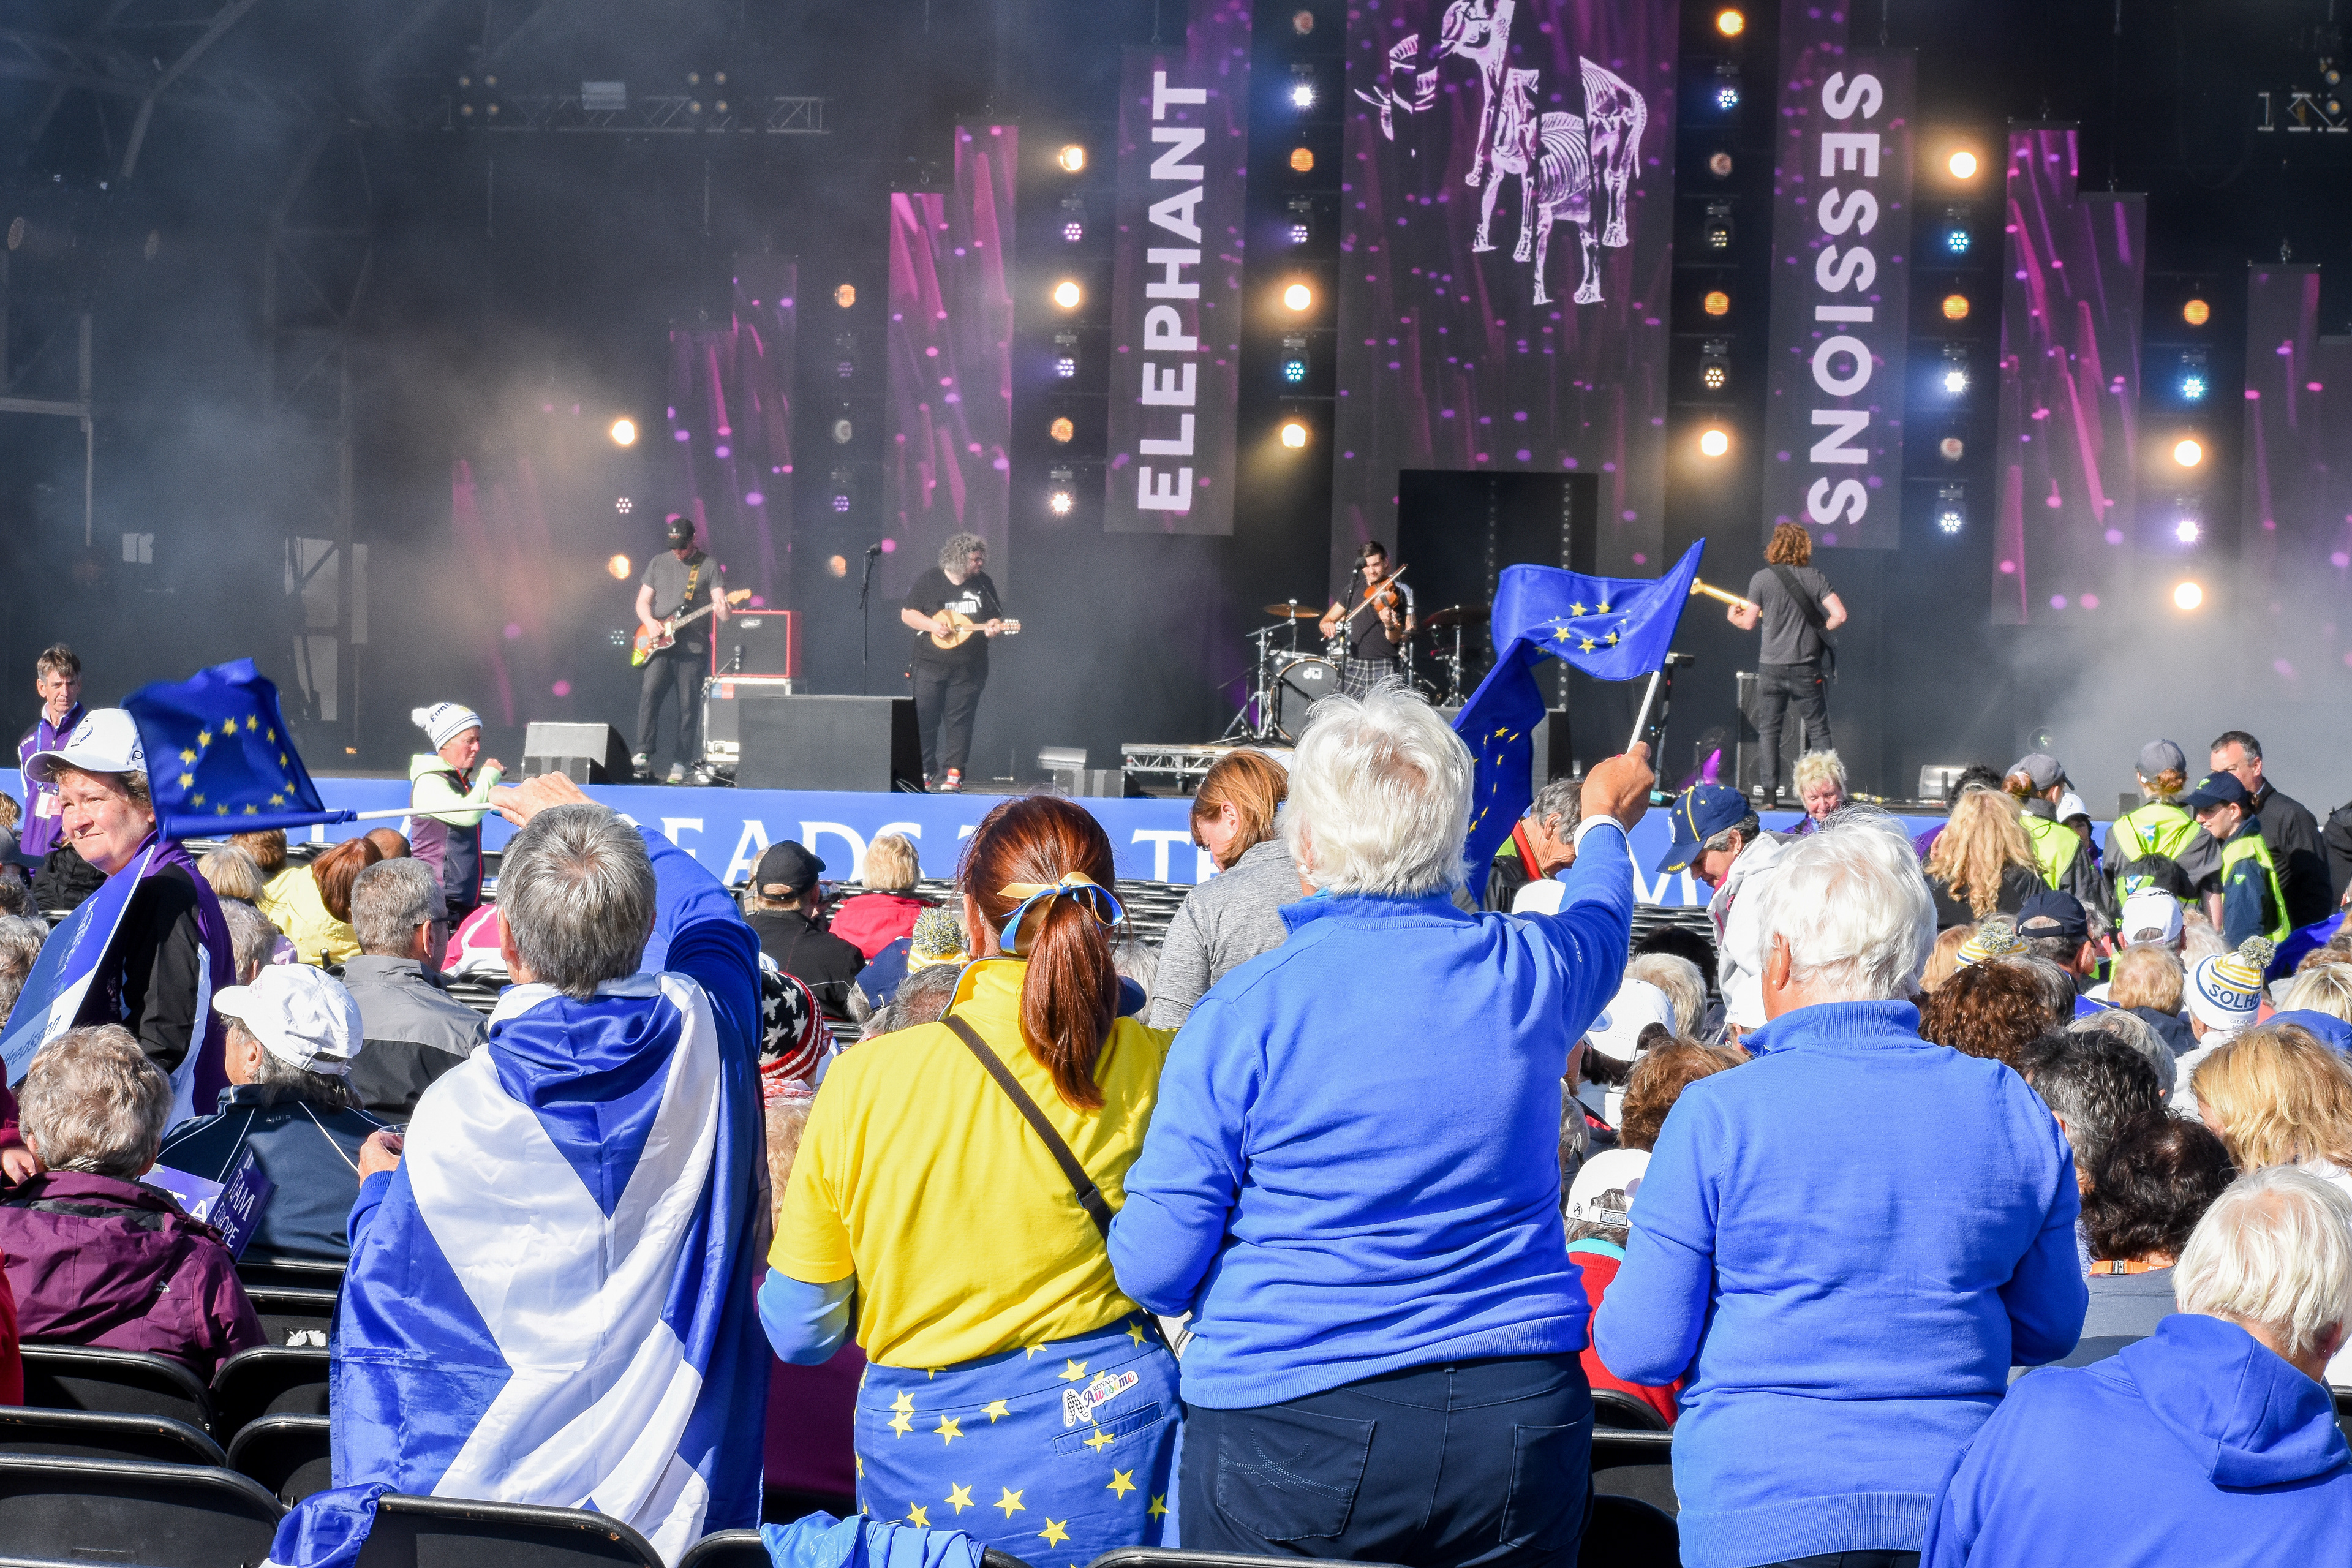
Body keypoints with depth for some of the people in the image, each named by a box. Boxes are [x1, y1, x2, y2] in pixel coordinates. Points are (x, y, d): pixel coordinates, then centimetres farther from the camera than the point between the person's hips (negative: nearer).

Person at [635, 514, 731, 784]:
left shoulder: (709, 567, 3)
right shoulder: (658, 563, 12)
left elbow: (723, 610, -3)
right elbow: (643, 601, 14)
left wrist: (723, 611, -27)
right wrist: (649, 622, -6)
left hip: (693, 648, -2)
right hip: (659, 646, 2)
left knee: (689, 708, -1)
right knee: (649, 694, -17)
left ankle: (679, 765, 5)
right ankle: (644, 754, -16)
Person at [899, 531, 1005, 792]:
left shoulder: (983, 583, 6)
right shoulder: (930, 581, -2)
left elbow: (995, 618, 15)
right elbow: (906, 614, 0)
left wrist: (993, 627, -9)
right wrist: (932, 625, -15)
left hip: (968, 669, 2)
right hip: (930, 665, -2)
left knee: (959, 721, 1)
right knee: (924, 719, 0)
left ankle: (953, 773, 5)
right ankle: (923, 772, 9)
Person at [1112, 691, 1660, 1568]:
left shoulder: (1242, 1012, -11)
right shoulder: (1529, 971, 0)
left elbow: (1153, 1266, -10)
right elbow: (1600, 924, 27)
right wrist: (1604, 822, 49)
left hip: (1290, 1426, -3)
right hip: (1518, 1425, 3)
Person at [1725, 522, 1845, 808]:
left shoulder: (1761, 579, -3)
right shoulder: (1815, 577, -1)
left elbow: (1749, 623, 1)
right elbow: (1840, 615, -8)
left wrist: (1733, 618, 23)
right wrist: (1818, 630, 10)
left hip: (1772, 667, -1)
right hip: (1807, 667, 1)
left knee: (1768, 731, 6)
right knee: (1818, 730, 7)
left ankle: (1769, 794, -1)